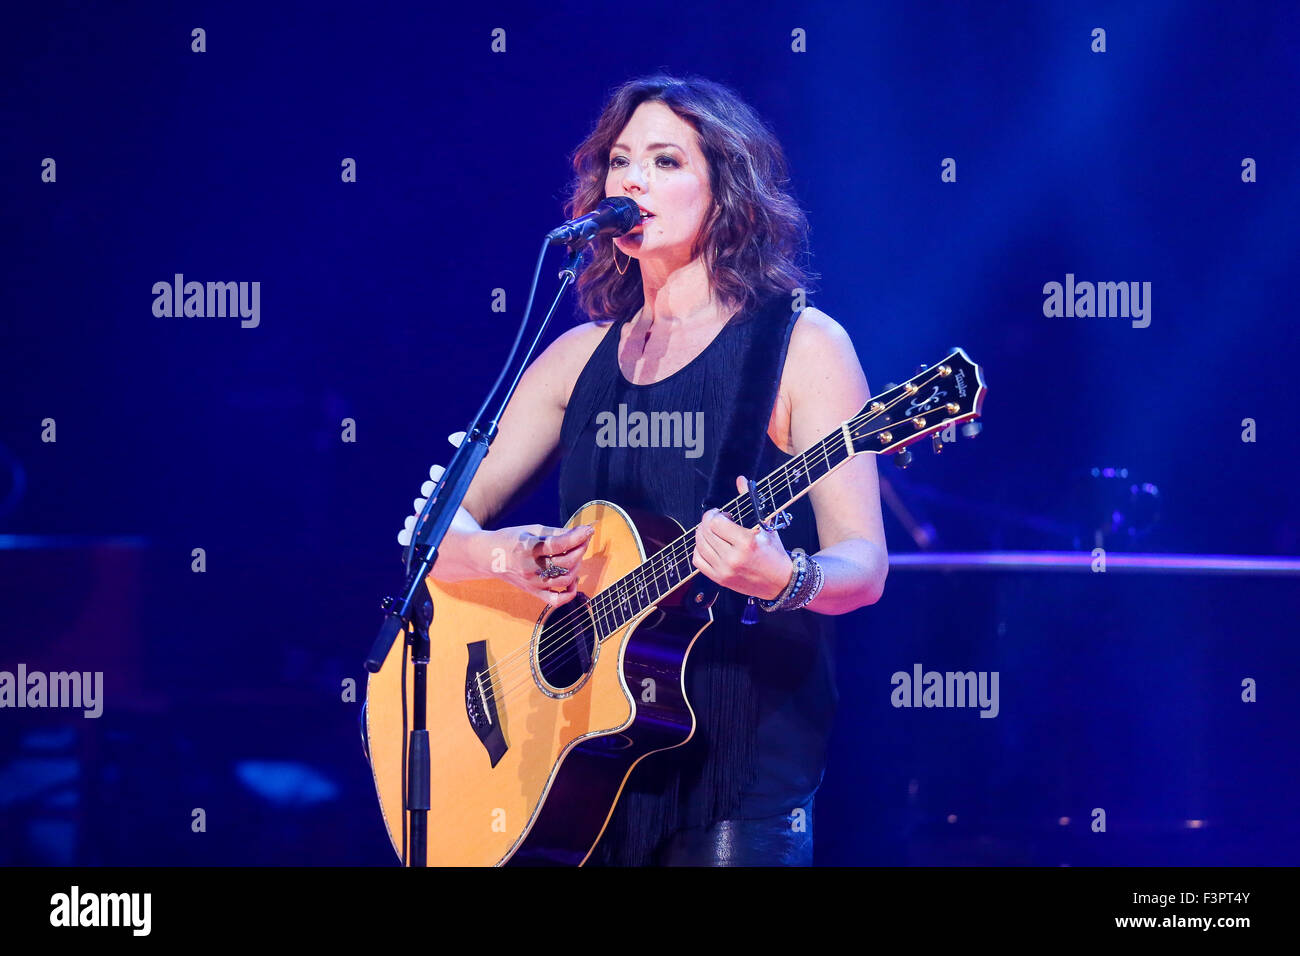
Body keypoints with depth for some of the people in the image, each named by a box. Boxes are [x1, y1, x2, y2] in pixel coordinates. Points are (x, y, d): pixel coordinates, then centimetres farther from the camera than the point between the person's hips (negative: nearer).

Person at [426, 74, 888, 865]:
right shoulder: (580, 356, 12)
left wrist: (781, 580, -32)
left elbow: (863, 564, -11)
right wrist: (504, 555, -11)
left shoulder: (801, 345, -3)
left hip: (737, 754, -4)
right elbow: (433, 535, 11)